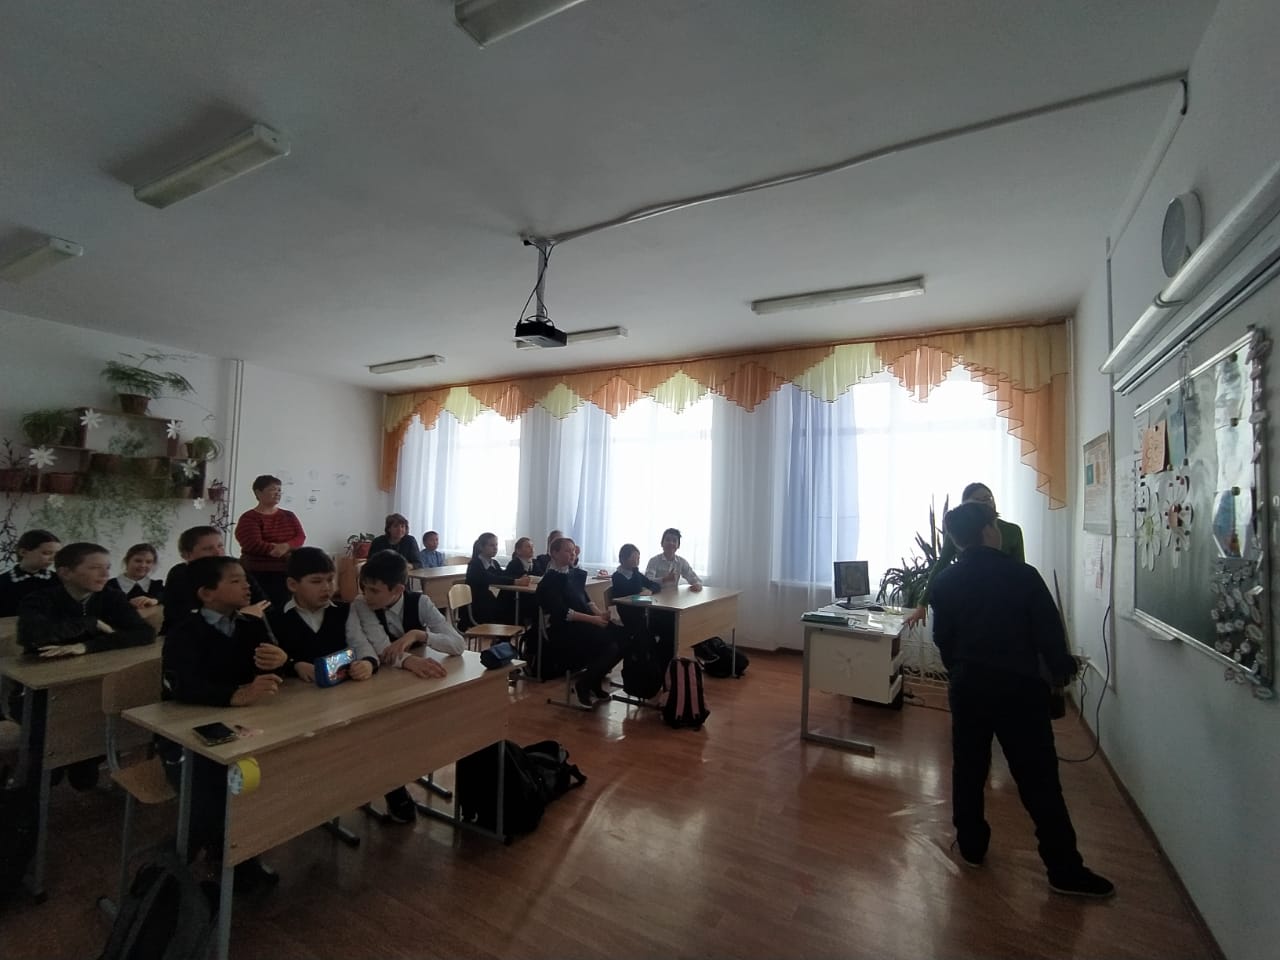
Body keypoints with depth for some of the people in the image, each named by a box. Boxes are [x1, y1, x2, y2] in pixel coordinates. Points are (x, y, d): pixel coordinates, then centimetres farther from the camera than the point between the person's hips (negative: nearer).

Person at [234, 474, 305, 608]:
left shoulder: (289, 516, 16)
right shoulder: (248, 518, -1)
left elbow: (301, 537, 3)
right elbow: (254, 545, -14)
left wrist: (286, 546, -18)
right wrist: (283, 551, -10)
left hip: (287, 574, 5)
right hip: (257, 575, -5)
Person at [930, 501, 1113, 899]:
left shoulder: (945, 582, -2)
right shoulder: (1023, 575, -11)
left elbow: (942, 639, 5)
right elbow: (1049, 632, -7)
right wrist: (1062, 669, 11)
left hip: (967, 687, 3)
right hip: (1019, 687, -2)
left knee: (968, 769, 15)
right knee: (1038, 779, 6)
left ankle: (971, 845, 27)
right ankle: (1065, 869, 14)